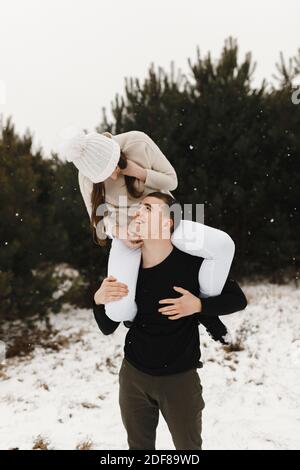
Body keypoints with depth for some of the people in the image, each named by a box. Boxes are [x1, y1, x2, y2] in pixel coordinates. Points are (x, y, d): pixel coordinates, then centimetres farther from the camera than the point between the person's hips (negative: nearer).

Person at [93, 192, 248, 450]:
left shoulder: (193, 263, -17)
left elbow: (238, 299, -7)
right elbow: (108, 328, 1)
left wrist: (198, 305, -24)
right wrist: (99, 300, -19)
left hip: (180, 378, -3)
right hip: (134, 375, 3)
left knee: (189, 446, 16)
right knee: (138, 445, 21)